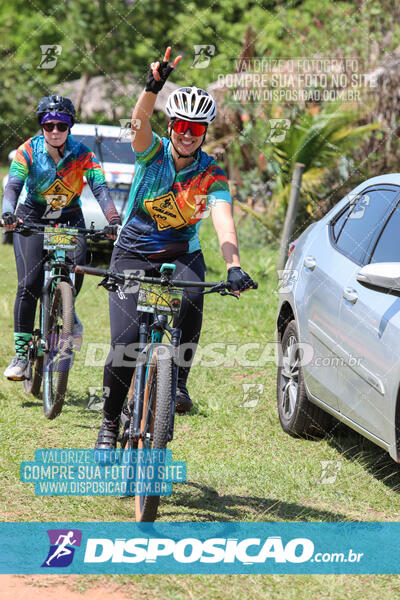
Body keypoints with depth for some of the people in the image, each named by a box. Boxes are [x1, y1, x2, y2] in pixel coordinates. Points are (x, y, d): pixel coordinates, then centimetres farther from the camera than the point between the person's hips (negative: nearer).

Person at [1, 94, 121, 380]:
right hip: (32, 218, -1)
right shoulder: (28, 151, -13)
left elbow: (100, 187, -21)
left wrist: (114, 220, -38)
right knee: (29, 284, -15)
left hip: (70, 218, 1)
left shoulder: (82, 153, -12)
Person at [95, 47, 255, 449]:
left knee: (190, 302, -34)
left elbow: (223, 222, -26)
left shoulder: (211, 175, -11)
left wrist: (233, 267, -44)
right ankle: (109, 423, 7)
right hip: (133, 254, -1)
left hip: (182, 256, 1)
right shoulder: (153, 152, -11)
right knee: (125, 342, -13)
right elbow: (139, 124, -34)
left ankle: (178, 380, -15)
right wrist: (153, 86, -55)